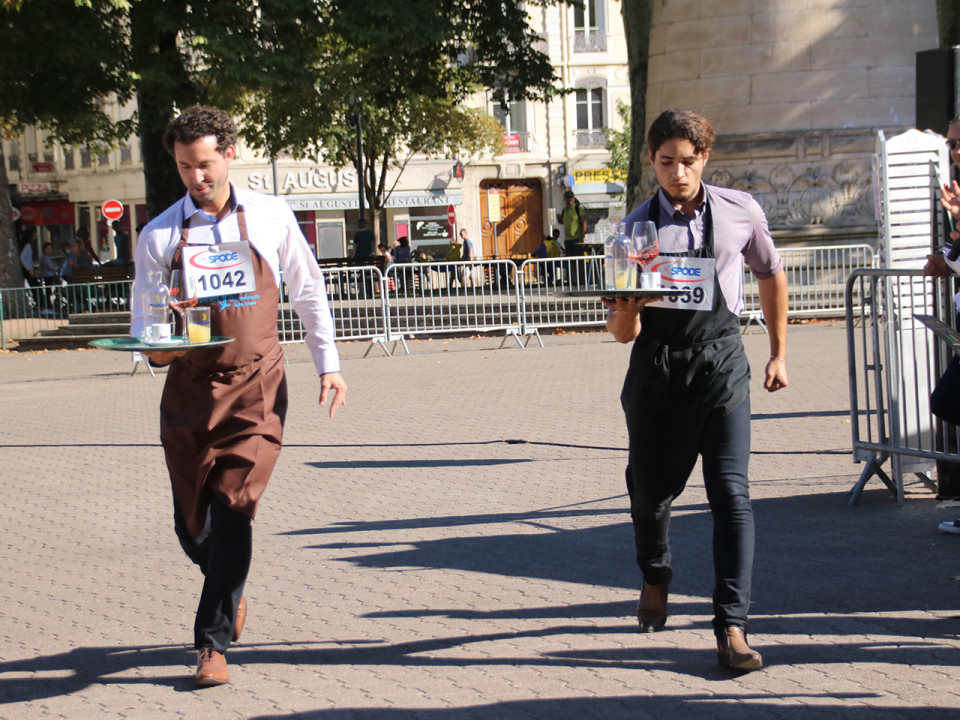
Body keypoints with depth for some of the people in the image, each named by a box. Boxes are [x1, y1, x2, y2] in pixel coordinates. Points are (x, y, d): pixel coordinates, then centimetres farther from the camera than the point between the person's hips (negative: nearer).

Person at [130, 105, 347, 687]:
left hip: (257, 385, -2)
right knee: (192, 519, 5)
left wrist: (329, 364, 10)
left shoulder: (271, 218, 3)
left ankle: (214, 642, -1)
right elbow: (143, 317, 6)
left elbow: (308, 291, 13)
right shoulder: (160, 235, 3)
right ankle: (231, 594, 37)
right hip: (190, 386, 2)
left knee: (233, 508, -12)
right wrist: (155, 349, -16)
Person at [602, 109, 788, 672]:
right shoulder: (636, 228, 1)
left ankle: (732, 626, -10)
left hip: (720, 364, -1)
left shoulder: (740, 212, 1)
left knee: (731, 492, -13)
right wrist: (626, 310, -25)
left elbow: (772, 275, 18)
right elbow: (623, 333, -1)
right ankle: (656, 578, 44)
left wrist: (779, 353, 18)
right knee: (651, 492, 12)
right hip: (655, 367, 1)